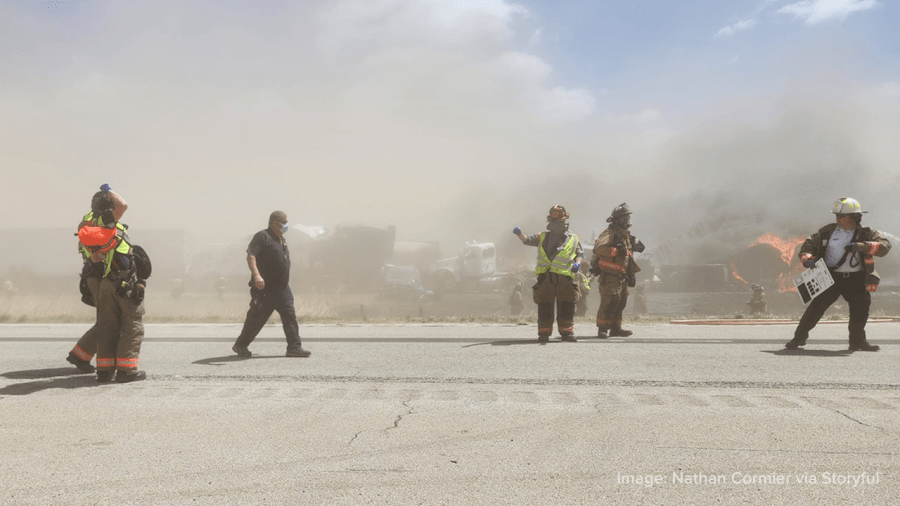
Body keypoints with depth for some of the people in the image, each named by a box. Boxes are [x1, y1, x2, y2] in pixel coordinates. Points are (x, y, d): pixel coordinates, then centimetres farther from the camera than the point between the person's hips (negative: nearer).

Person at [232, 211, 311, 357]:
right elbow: (250, 256, -21)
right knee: (257, 318, 1)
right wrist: (256, 275, -35)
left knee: (290, 316, -1)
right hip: (265, 288, -8)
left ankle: (294, 347, 0)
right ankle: (240, 345, 19)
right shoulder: (262, 236, -9)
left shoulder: (281, 239, 18)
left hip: (282, 288, 8)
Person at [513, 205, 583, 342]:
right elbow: (527, 240, 4)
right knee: (544, 307, 2)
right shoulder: (542, 237, 13)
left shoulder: (573, 239, 13)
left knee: (566, 307, 5)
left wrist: (577, 263, 1)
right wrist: (520, 234, -16)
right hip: (545, 278, 0)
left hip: (565, 278, 0)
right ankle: (544, 333, 10)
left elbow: (579, 254, 21)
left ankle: (567, 332, 18)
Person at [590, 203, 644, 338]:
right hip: (609, 276, -9)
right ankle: (602, 329, -8)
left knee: (620, 302, 11)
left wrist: (631, 274, 22)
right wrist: (617, 251, -30)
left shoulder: (625, 235, 20)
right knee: (609, 302, -13)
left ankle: (615, 328, 20)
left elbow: (628, 256, 27)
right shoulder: (610, 233, -11)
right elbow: (598, 247, -28)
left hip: (621, 277, 9)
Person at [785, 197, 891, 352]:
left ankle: (857, 341, 21)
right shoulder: (828, 231, 3)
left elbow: (885, 246, -13)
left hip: (855, 279, 1)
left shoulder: (865, 233, 0)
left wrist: (862, 246, -29)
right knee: (817, 306, -7)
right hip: (830, 276, -1)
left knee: (861, 308, 3)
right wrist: (807, 258, -12)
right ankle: (799, 337, 1)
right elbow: (809, 244, 9)